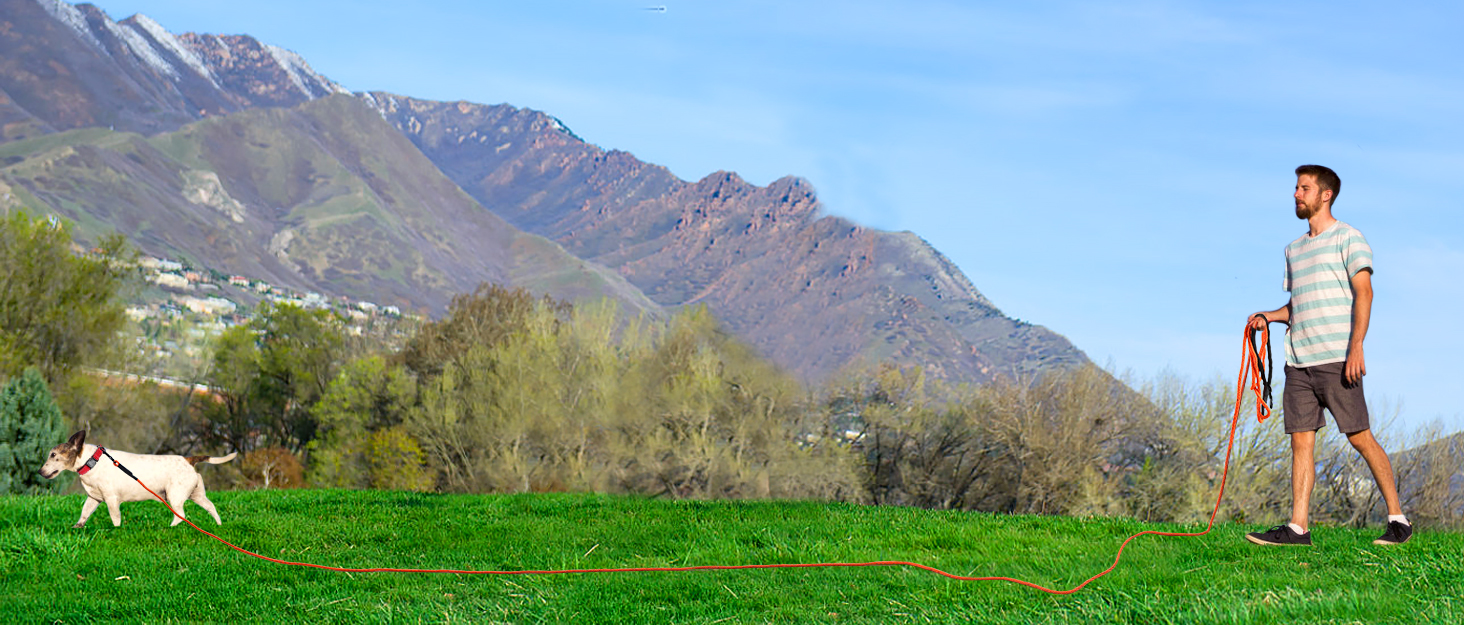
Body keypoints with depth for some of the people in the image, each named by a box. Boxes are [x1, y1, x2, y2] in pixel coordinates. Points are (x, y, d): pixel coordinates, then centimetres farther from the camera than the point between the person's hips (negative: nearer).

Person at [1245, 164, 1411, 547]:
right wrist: (1269, 317, 6)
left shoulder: (1347, 238, 0)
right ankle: (1298, 527, -1)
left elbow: (1363, 292, -9)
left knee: (1360, 437, -6)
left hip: (1336, 358, -6)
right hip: (1299, 361, 6)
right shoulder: (1294, 249, 21)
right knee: (1301, 440, 0)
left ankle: (1398, 518, 2)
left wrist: (1356, 346, -19)